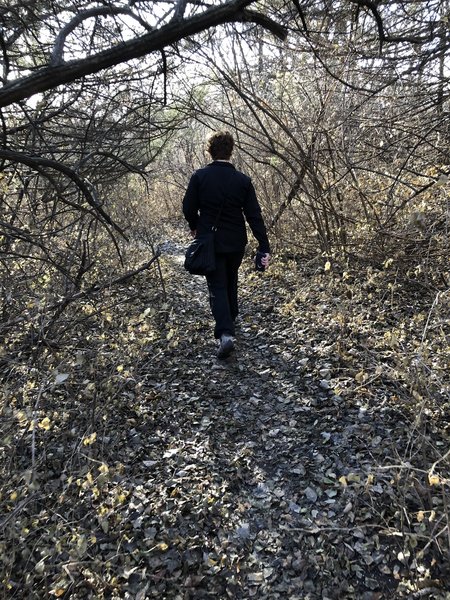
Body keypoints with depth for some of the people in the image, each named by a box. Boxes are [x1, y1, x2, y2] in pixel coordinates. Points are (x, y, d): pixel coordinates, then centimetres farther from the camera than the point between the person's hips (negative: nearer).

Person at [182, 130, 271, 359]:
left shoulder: (199, 176, -10)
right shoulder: (243, 180, -6)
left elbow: (189, 208, -5)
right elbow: (254, 215, -9)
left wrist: (195, 226, 17)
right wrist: (264, 246, -8)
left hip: (210, 241, -2)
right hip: (236, 242, 3)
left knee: (217, 287, 1)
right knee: (230, 280, 24)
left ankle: (225, 333, -15)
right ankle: (230, 318, 44)